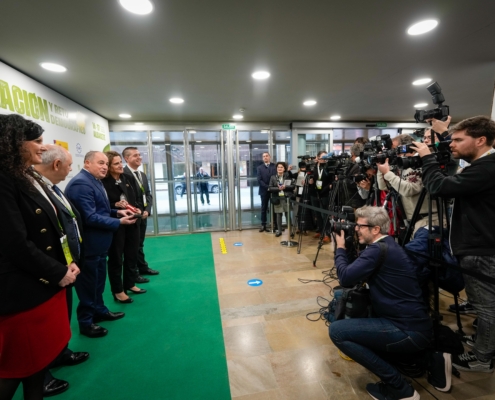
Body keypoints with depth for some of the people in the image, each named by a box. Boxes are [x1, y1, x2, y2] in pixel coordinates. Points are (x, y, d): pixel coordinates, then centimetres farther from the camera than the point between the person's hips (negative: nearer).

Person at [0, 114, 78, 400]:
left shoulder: (29, 179, 11)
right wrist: (59, 272, -12)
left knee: (41, 357, 21)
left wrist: (68, 264, 2)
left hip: (47, 285, 8)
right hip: (24, 291, -8)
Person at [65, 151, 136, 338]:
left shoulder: (95, 181, 11)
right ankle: (86, 322, 25)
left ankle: (99, 310, 40)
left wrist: (117, 212, 1)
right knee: (88, 283, 7)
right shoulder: (81, 184, -22)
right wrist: (119, 222, -21)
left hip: (99, 242, 10)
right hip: (89, 244, -10)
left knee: (99, 280, 23)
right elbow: (90, 217, -26)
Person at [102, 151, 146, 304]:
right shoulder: (103, 183, -13)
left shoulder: (128, 179, 7)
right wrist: (116, 205, -28)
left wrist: (137, 210, -4)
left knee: (132, 255, 16)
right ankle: (118, 291, 23)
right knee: (116, 258, 8)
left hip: (131, 222, 7)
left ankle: (130, 284, 34)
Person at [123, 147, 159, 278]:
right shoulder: (123, 174, -15)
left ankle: (143, 267, 34)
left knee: (140, 243, 20)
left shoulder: (143, 175, 13)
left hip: (143, 215, 8)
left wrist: (147, 210, -4)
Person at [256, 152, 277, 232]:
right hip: (264, 191, 0)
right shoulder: (259, 168, 5)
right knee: (264, 208, 6)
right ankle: (263, 225, 12)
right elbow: (259, 180, -4)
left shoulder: (275, 166, 4)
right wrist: (267, 187, -14)